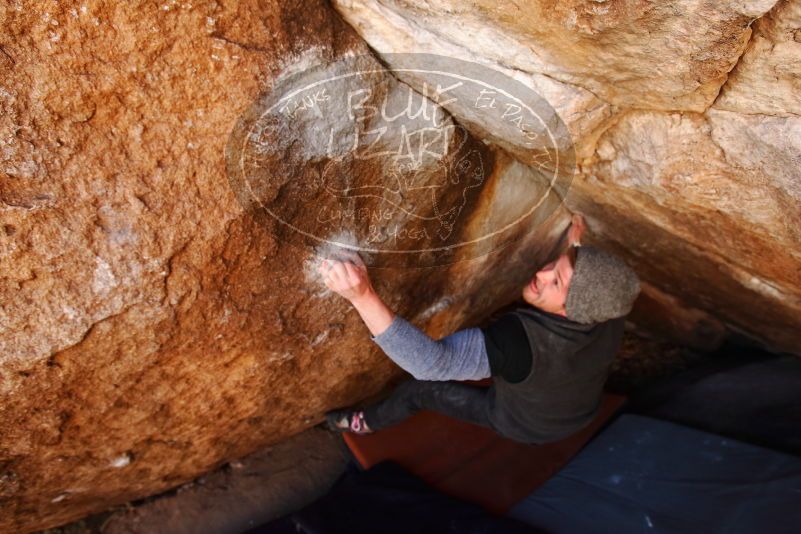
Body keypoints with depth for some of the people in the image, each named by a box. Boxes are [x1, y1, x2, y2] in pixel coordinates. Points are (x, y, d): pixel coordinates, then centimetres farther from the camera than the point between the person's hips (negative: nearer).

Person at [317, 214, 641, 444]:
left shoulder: (522, 341, -48)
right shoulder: (608, 318, -29)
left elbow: (432, 361, -55)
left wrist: (363, 296, -64)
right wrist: (575, 245, 8)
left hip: (524, 426, -5)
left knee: (420, 388, 5)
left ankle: (371, 422, 33)